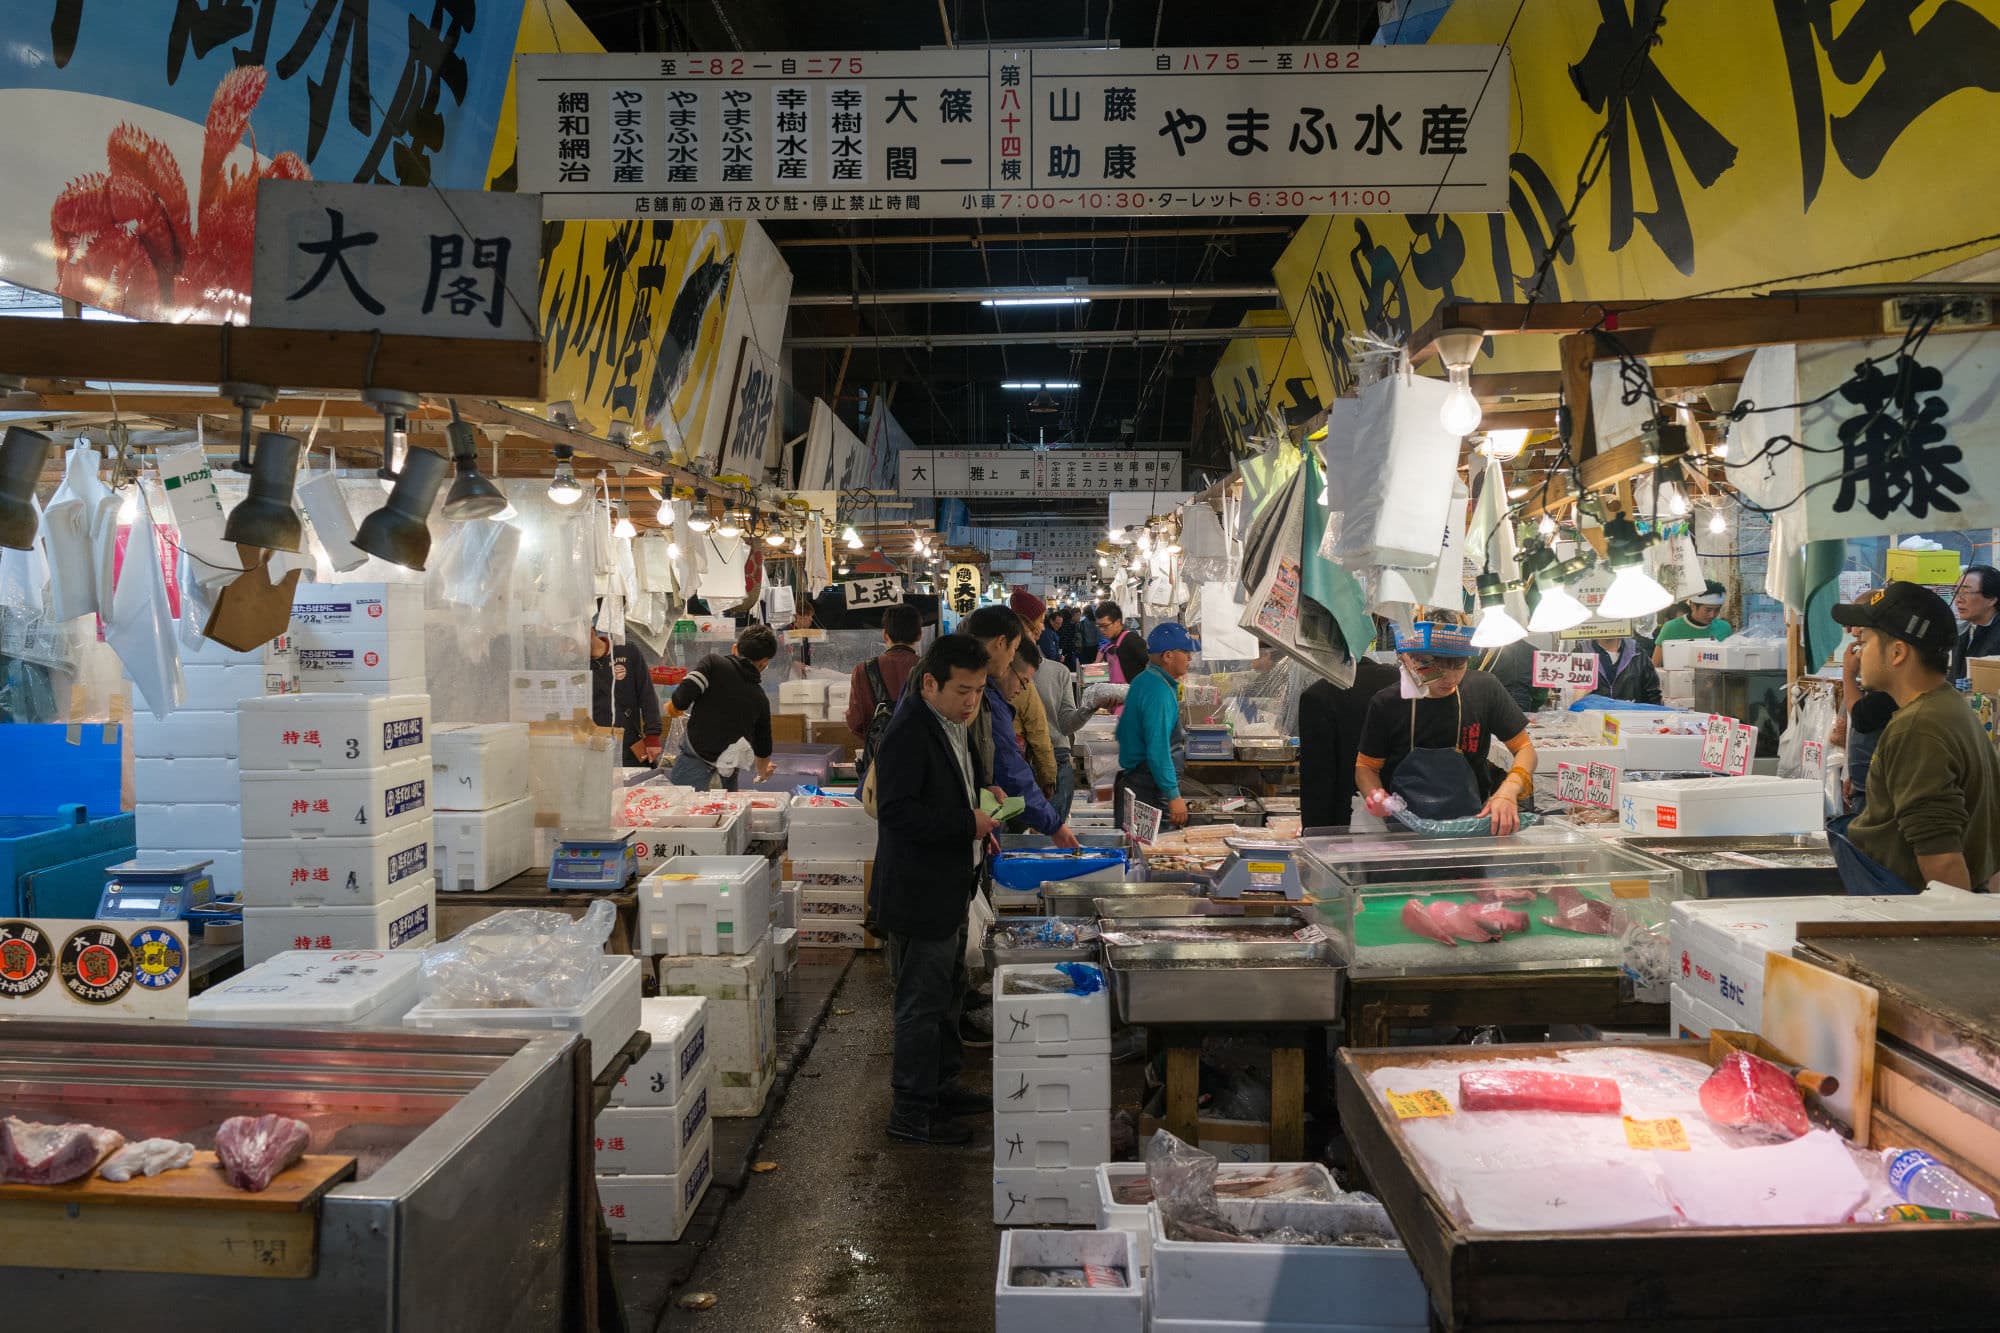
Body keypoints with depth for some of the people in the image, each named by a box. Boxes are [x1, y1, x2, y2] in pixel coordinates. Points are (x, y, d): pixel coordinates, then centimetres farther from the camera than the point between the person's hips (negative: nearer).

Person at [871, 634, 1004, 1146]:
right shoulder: (908, 733, -22)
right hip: (919, 895, -10)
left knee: (948, 994, 22)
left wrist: (981, 799, 6)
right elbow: (896, 812, -26)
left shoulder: (954, 724, 10)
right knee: (922, 1004, 0)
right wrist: (969, 824, -25)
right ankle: (911, 1115, 12)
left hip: (949, 888, 10)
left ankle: (941, 1087, 37)